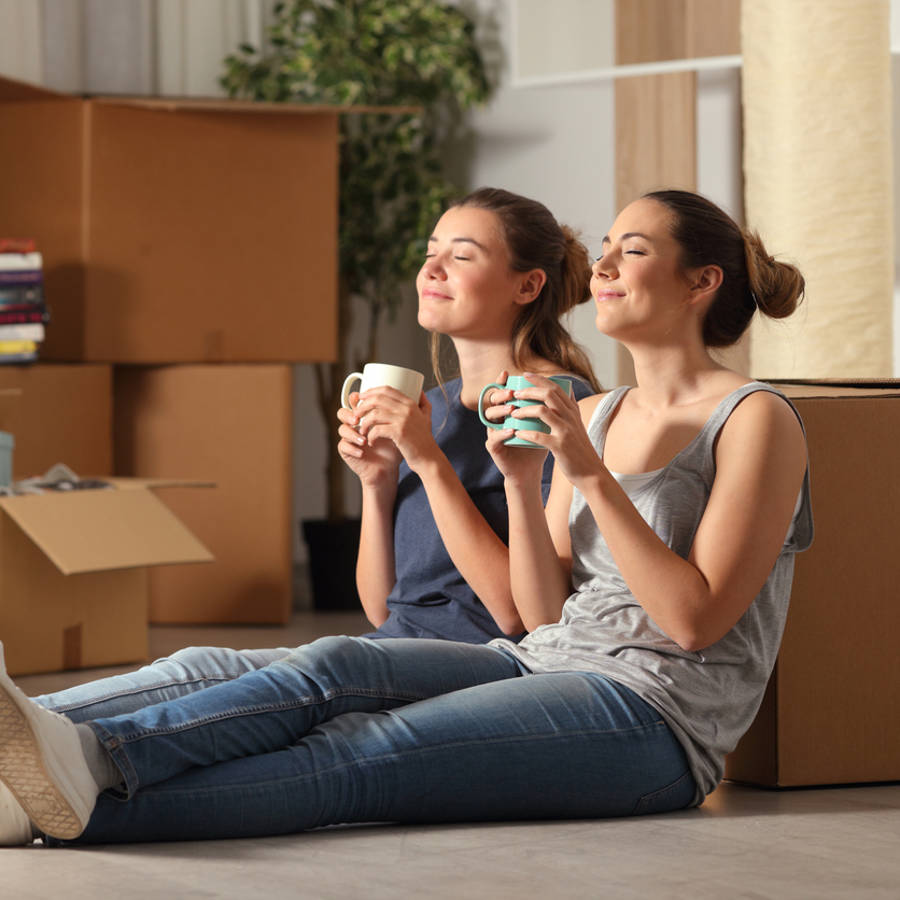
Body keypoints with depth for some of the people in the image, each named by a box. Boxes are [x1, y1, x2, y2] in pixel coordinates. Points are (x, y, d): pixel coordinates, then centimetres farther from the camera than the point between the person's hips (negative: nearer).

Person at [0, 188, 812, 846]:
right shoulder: (591, 417, 19)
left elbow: (696, 620, -12)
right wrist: (521, 482, -3)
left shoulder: (757, 422, -3)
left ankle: (95, 806, -40)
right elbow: (546, 612, 13)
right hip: (547, 665, 7)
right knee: (335, 668, -22)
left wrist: (591, 476, -16)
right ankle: (90, 757, -40)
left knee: (366, 754, -26)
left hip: (657, 711, -7)